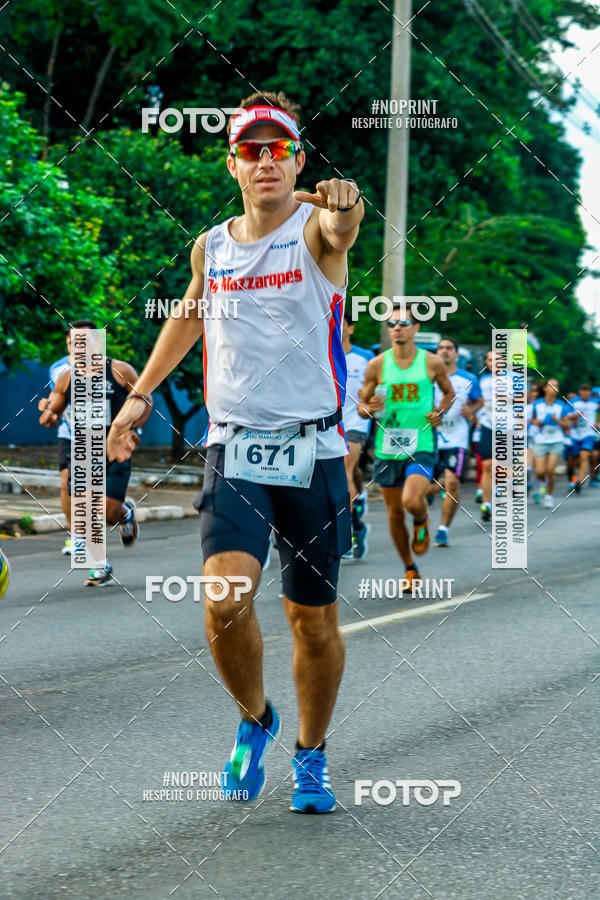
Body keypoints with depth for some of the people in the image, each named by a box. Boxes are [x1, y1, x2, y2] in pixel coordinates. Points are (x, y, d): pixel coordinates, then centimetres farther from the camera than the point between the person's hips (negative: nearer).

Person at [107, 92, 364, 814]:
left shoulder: (314, 230, -5)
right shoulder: (210, 248, 6)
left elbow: (339, 229, -31)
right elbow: (187, 317, 26)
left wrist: (342, 209, -54)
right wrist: (140, 393, 26)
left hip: (313, 452, -2)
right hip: (234, 448, 2)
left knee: (313, 618, 6)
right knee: (225, 597, -17)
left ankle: (310, 756, 29)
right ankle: (254, 720, 11)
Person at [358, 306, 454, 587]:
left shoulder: (432, 363, -1)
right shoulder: (377, 365, 0)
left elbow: (449, 392, 17)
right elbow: (362, 405, 7)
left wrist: (440, 413, -2)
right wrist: (369, 409, -16)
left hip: (421, 446, -2)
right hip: (387, 447, 2)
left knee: (412, 501, -24)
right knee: (395, 513, 7)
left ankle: (421, 522, 13)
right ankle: (410, 569, 27)